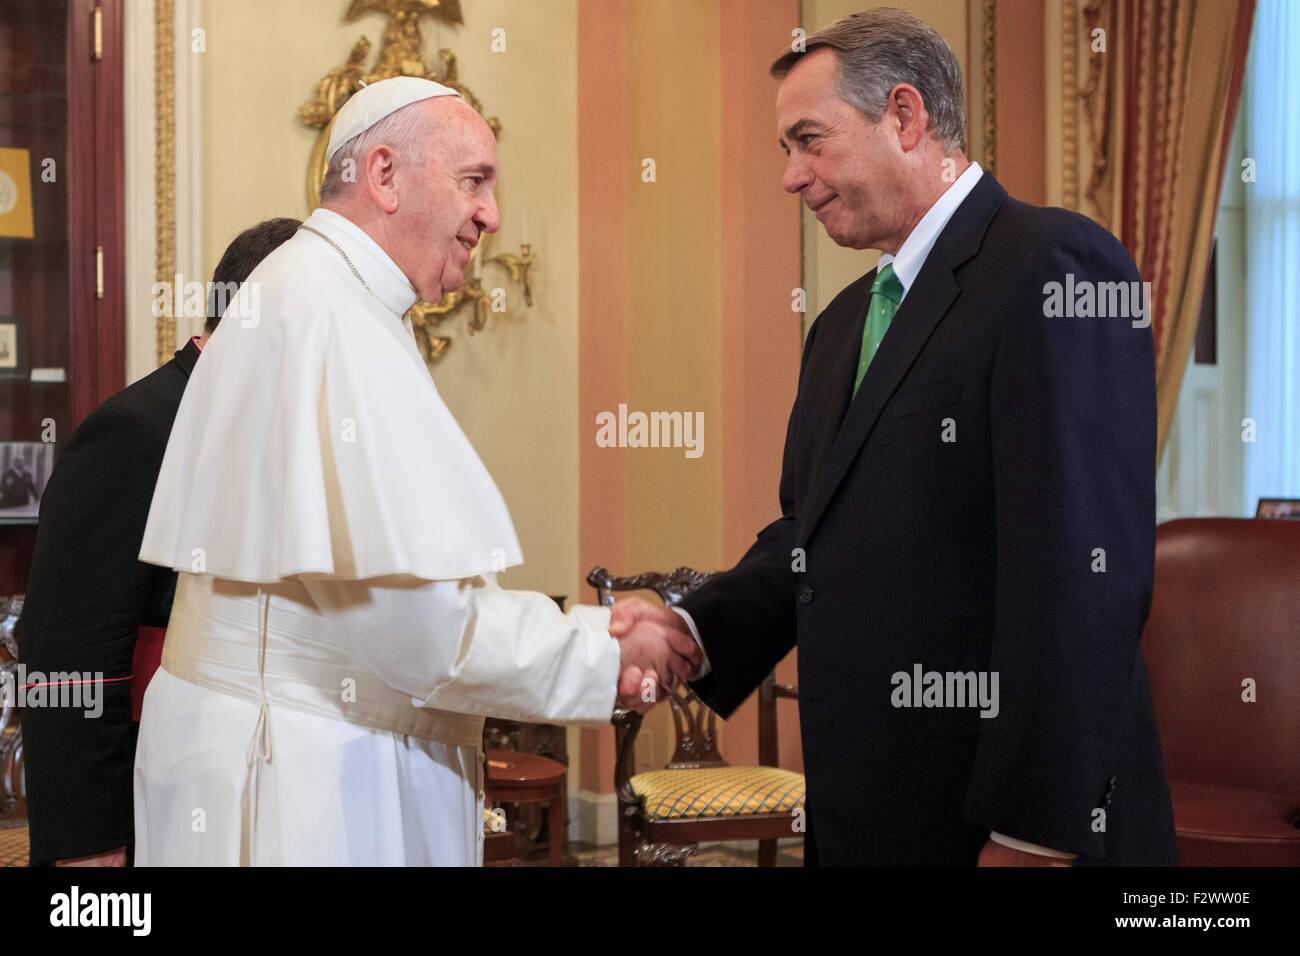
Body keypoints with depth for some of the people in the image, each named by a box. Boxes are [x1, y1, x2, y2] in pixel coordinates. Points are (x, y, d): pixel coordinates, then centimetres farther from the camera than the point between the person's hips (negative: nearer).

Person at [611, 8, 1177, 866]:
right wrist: (695, 629, -4)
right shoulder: (845, 323, 15)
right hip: (866, 807, 8)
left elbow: (1083, 567, -20)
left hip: (1011, 816, -8)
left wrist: (1034, 833, -21)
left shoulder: (1052, 264, -13)